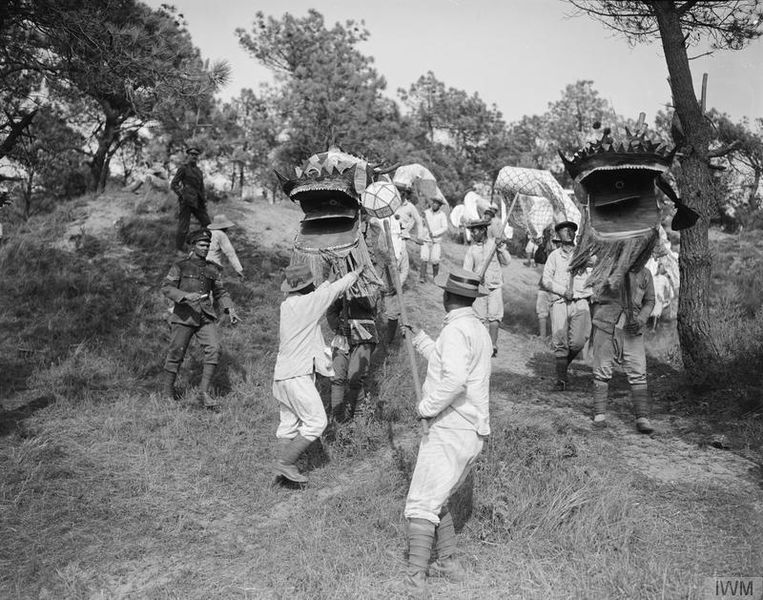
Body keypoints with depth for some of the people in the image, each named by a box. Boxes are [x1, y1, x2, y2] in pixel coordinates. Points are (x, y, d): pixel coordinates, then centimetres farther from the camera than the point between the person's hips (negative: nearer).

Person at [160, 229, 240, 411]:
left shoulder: (212, 269, 14)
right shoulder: (180, 266, 3)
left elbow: (220, 292, 21)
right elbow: (166, 288, -4)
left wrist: (230, 310, 7)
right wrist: (185, 296, -20)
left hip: (206, 316, 3)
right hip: (184, 315, -3)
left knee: (214, 348, -13)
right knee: (176, 353, 1)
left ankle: (204, 392, -7)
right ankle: (167, 392, 20)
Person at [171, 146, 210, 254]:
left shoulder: (199, 171, 18)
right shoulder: (183, 169, -2)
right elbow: (173, 185, -6)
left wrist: (204, 200, 13)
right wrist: (183, 195, -14)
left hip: (197, 202, 7)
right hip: (186, 201, -7)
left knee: (207, 224, 3)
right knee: (183, 227, -4)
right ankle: (180, 250, 9)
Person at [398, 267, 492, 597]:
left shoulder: (455, 330, -16)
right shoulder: (479, 330, 15)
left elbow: (454, 378, -32)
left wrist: (427, 406, -19)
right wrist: (418, 337, 32)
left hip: (449, 431, -9)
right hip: (473, 432, 9)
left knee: (421, 505, -5)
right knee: (436, 499, 20)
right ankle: (449, 562, 23)